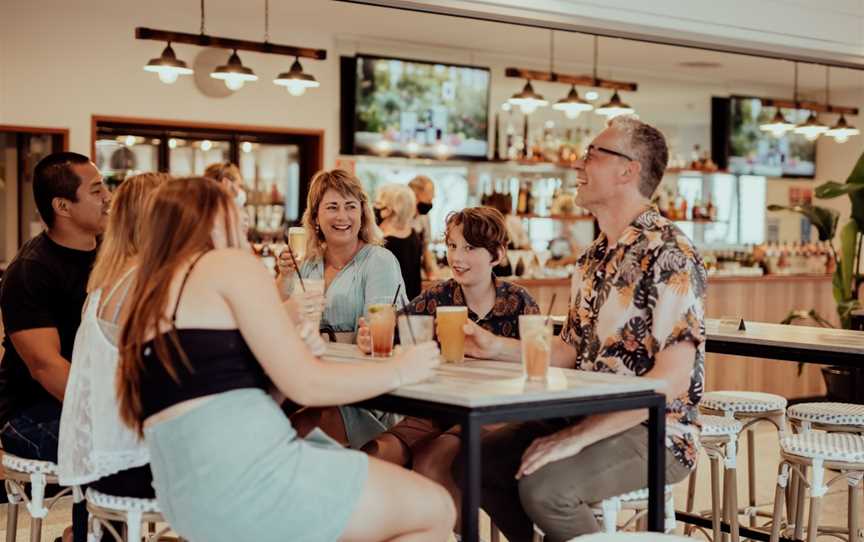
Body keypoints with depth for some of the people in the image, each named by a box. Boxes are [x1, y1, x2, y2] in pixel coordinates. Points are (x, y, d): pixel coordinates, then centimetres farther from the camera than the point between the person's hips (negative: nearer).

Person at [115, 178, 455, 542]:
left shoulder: (148, 296, 20)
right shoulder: (231, 264, -3)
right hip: (246, 470, -9)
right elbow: (307, 385, -7)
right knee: (433, 509, 4)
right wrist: (399, 371, 8)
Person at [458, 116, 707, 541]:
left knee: (542, 486, -29)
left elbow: (672, 379, -23)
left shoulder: (669, 255, -17)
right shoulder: (593, 258, 11)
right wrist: (497, 348, 2)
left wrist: (577, 437, -25)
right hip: (589, 419, 8)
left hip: (655, 431, -8)